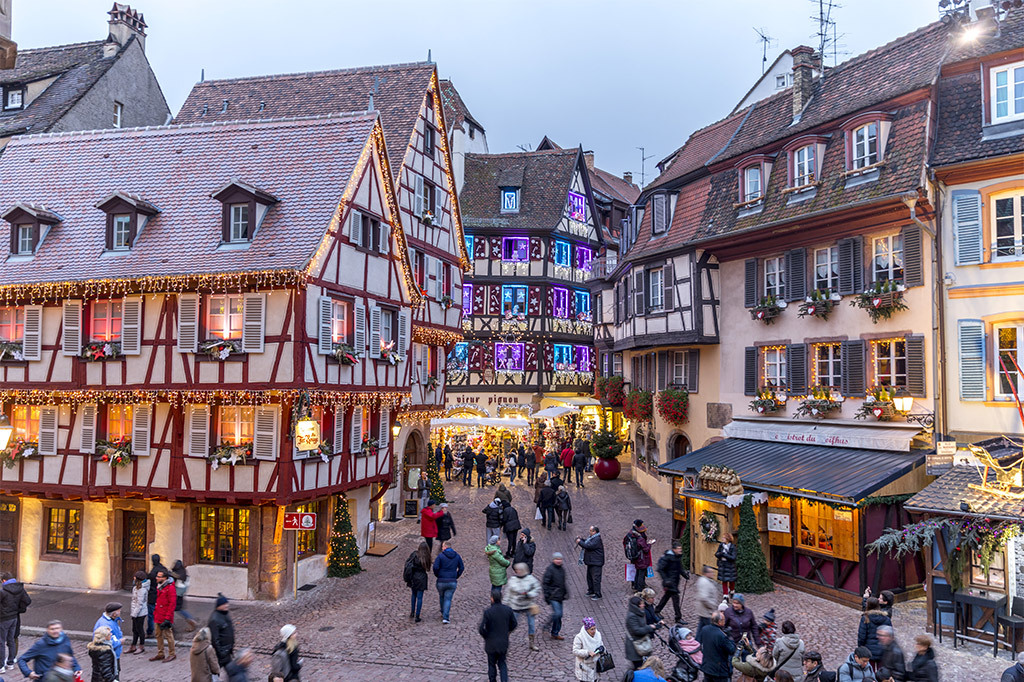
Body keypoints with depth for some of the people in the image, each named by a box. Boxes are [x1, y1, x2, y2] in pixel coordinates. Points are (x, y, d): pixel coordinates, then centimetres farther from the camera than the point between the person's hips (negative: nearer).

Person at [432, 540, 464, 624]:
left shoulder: (440, 555, -8)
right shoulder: (457, 556, 4)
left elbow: (435, 567, -16)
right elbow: (462, 567, 6)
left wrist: (437, 575, 1)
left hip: (441, 582, -2)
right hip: (452, 582, 2)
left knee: (442, 597, 21)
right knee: (448, 599, 5)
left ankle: (443, 613, 35)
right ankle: (445, 617, -6)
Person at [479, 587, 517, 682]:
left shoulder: (488, 612, -22)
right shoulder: (508, 610, -10)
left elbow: (482, 629, -20)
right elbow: (514, 624, 3)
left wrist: (485, 636, 0)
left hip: (491, 643, -3)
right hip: (504, 643, 3)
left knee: (492, 664, 18)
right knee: (502, 663, 18)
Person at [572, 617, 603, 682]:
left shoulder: (598, 634, -2)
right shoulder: (579, 637, -20)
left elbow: (601, 644, 15)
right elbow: (575, 651, -21)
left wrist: (601, 648, -6)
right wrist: (588, 652, -29)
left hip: (594, 664, 6)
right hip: (584, 666, -6)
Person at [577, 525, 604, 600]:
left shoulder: (597, 539, -21)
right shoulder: (591, 537, 11)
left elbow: (589, 546, -28)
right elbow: (587, 542, 24)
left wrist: (580, 542, -19)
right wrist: (581, 539, 7)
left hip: (596, 563, -11)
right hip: (591, 562, 11)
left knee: (596, 578, -6)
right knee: (589, 577, 20)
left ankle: (597, 594, 1)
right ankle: (591, 591, 34)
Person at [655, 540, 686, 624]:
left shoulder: (678, 557, 7)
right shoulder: (668, 557, -20)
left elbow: (680, 568, 19)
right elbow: (660, 569, -19)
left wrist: (685, 574, 0)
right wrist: (666, 580, -23)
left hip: (675, 581, 9)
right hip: (670, 581, -9)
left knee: (667, 595, 19)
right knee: (675, 597, -8)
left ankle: (656, 611, 35)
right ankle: (678, 618, -1)